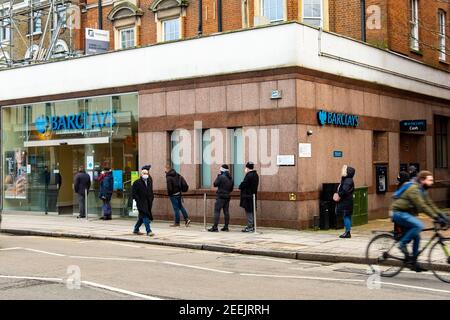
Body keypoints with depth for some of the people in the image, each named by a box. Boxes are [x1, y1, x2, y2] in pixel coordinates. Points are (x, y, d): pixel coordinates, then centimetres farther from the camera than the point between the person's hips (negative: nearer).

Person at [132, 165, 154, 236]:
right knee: (145, 217, -11)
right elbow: (133, 193, -6)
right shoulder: (137, 182, -7)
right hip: (141, 203, -6)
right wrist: (138, 200, -10)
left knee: (142, 217, 14)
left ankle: (136, 230, 27)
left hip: (148, 203, 6)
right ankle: (148, 231, -11)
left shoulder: (149, 182, 9)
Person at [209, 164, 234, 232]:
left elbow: (215, 184, -7)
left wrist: (218, 176, 1)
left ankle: (215, 227, -12)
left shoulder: (221, 177, -15)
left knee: (217, 211, -7)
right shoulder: (230, 178, 9)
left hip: (221, 196, -7)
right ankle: (226, 227, 14)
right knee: (226, 211, 11)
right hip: (228, 196, 7)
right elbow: (231, 188, 15)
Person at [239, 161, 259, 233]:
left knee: (249, 211, -4)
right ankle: (252, 226, 20)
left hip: (247, 196, -9)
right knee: (251, 211, 14)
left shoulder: (249, 176, -18)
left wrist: (240, 187, 5)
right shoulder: (256, 175, 11)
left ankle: (250, 227, -2)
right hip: (253, 195, 9)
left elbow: (243, 185, -17)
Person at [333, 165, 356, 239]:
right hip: (344, 201, 10)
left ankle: (348, 232, -5)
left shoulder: (348, 180, -15)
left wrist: (339, 196, -13)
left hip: (346, 202, -10)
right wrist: (337, 194, 3)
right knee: (346, 216, 12)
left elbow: (345, 191, -25)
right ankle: (347, 232, 16)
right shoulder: (345, 180, 16)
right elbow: (341, 190, 19)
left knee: (346, 216, -7)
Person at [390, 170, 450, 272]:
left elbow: (430, 205, 9)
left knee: (416, 237, 7)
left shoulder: (423, 191, 11)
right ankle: (402, 243, -13)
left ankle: (413, 263, 14)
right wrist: (436, 218, -31)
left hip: (405, 214, 10)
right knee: (419, 225, -29)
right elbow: (422, 206, -28)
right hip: (398, 213, -10)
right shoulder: (414, 189, -21)